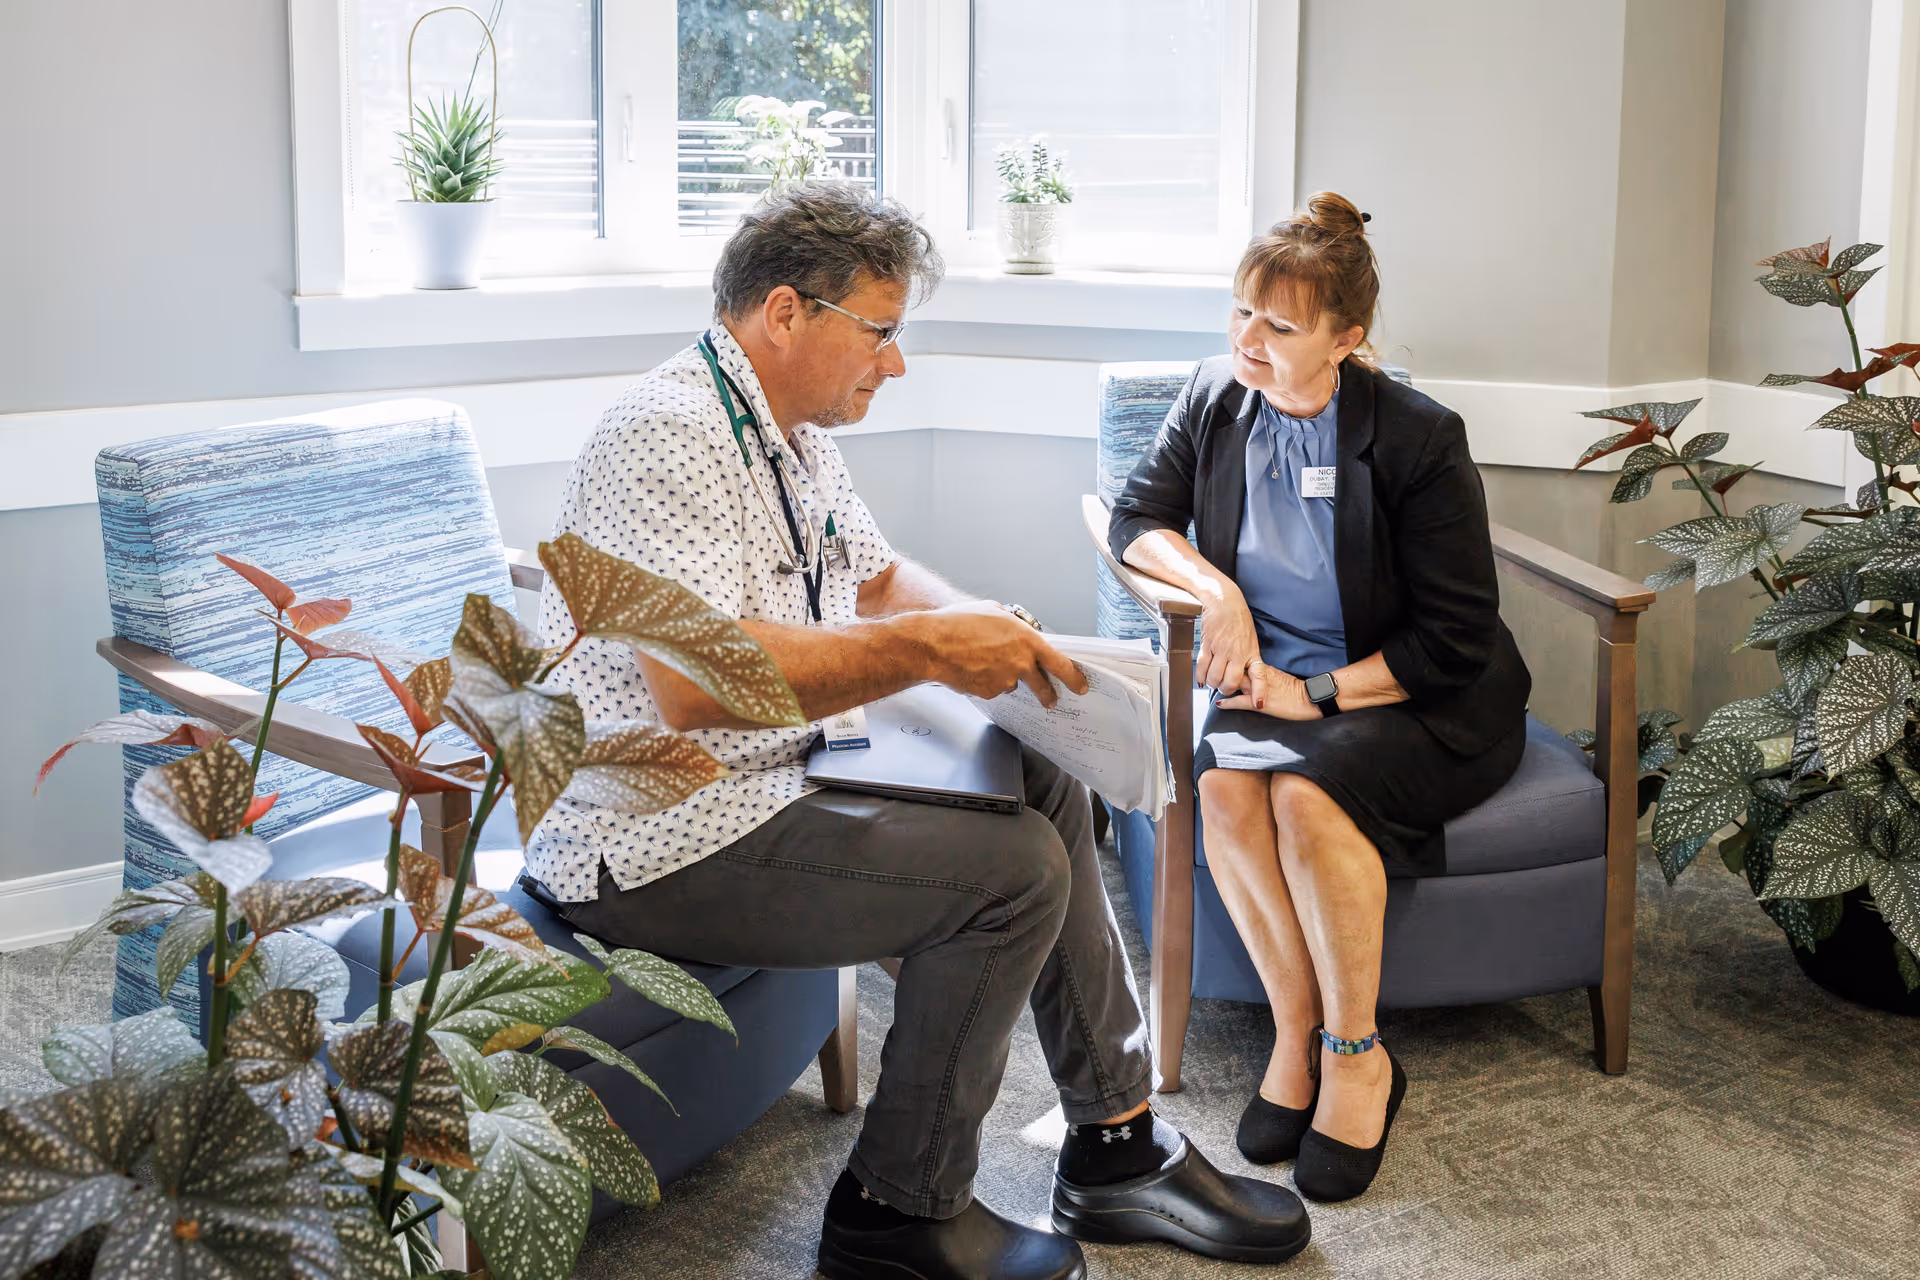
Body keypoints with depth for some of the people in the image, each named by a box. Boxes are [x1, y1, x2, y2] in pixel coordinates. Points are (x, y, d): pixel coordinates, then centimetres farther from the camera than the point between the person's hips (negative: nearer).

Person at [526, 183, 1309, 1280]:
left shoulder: (796, 434, 12)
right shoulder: (674, 436, -22)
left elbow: (878, 575, 26)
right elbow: (693, 683, -34)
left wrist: (993, 629, 5)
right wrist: (925, 651, -29)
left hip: (767, 779, 11)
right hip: (656, 846, -11)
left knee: (1045, 791, 9)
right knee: (1011, 867, -19)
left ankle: (1119, 1148, 16)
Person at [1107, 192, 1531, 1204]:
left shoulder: (1419, 439, -15)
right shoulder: (1215, 398, 0)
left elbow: (1457, 637, -13)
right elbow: (1136, 521, 7)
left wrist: (1318, 693, -18)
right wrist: (1214, 589, -13)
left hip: (1422, 702, -4)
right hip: (1277, 681, 4)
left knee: (1308, 792, -33)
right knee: (1224, 780, -29)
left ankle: (1355, 1054, -16)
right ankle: (1296, 1031, -15)